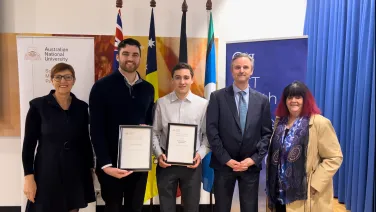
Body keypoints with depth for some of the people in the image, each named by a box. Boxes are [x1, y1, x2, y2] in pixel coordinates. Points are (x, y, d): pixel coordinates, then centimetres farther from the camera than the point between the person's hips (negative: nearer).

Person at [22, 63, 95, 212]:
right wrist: (29, 177, -9)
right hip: (47, 173, -3)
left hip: (76, 174, 3)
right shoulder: (38, 105, -6)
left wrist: (91, 168, 11)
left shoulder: (81, 107, 3)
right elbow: (28, 144, -5)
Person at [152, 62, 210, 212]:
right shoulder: (161, 103, 0)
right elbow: (154, 132, 3)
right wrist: (159, 154, -8)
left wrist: (200, 154, -10)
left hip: (192, 162, 0)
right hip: (166, 161, 1)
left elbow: (208, 134, 2)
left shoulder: (203, 104, -2)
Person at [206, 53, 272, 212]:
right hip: (224, 164, -1)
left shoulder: (262, 100, 5)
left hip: (251, 165, 2)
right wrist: (227, 160, -12)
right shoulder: (217, 97, -2)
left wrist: (254, 159, -8)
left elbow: (267, 133, 3)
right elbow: (212, 131, -7)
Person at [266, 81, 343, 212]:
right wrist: (271, 183, 10)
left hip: (305, 195, -5)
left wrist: (314, 184, -17)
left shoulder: (319, 123, -11)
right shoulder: (280, 122, 8)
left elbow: (334, 158, -13)